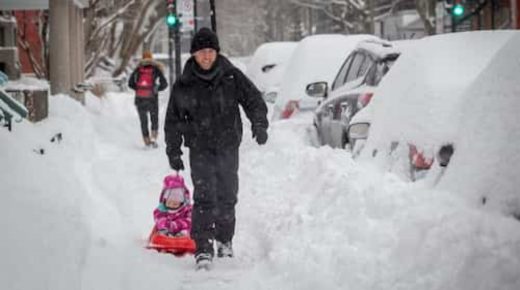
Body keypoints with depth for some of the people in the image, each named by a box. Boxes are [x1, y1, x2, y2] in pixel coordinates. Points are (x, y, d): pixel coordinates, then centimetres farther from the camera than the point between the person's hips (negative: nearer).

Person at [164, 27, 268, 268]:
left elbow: (254, 100, 2)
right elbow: (173, 121, 6)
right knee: (204, 198, -13)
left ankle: (224, 240, 31)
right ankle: (203, 249, -15)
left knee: (227, 196, 12)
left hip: (228, 146, 2)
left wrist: (259, 124, -15)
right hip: (200, 149, -1)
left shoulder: (232, 77, -2)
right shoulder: (184, 85, -1)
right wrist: (173, 151, 3)